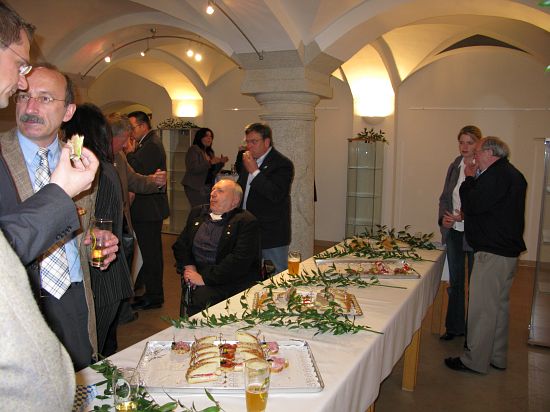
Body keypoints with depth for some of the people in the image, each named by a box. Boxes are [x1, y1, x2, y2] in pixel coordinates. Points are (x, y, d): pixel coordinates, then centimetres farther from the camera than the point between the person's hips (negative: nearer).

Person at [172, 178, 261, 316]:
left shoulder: (247, 221, -4)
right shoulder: (197, 213, 18)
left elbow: (240, 260, -15)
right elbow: (180, 244, 18)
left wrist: (205, 278, -18)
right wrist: (188, 266, -3)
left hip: (231, 280, -5)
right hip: (196, 273, 5)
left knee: (202, 297, -30)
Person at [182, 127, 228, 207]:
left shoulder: (210, 152, 17)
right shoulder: (193, 150, -3)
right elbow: (193, 168, -17)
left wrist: (221, 162, 3)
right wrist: (210, 162, -23)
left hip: (208, 187, 7)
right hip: (195, 188, -7)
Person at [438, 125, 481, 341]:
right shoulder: (455, 166, 7)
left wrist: (464, 216, -22)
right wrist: (443, 218, -5)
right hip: (454, 233, 6)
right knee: (455, 282, 15)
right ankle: (455, 326, 30)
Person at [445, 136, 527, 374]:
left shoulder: (497, 175, -18)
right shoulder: (512, 174, 15)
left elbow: (472, 205, -19)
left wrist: (469, 179, -5)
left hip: (492, 253, -11)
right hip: (507, 250, 11)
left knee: (482, 308, -2)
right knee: (498, 305, 18)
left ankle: (475, 361, 7)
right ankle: (497, 357, 29)